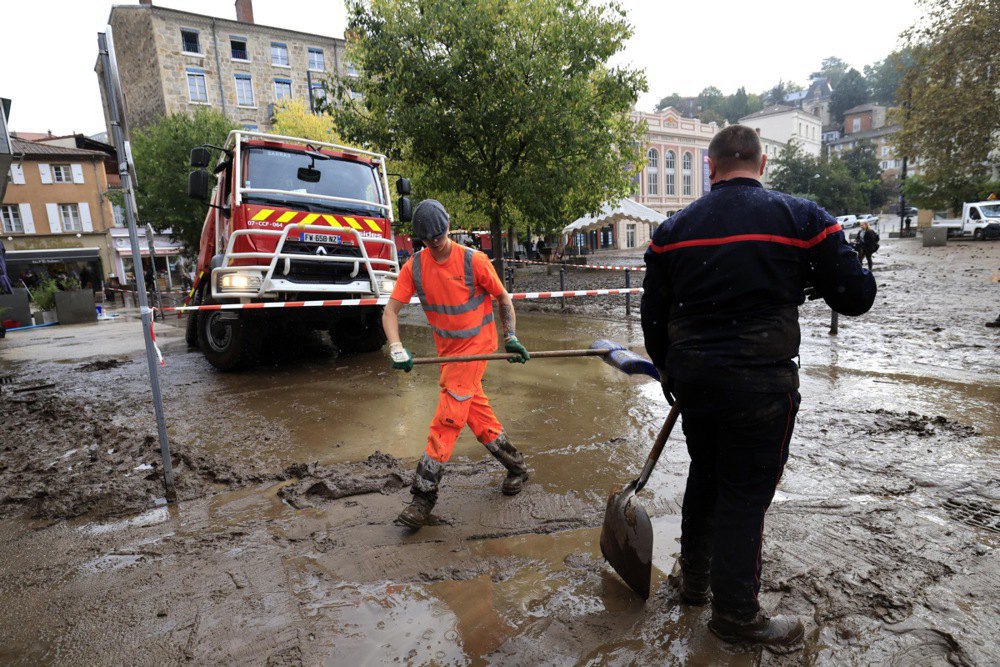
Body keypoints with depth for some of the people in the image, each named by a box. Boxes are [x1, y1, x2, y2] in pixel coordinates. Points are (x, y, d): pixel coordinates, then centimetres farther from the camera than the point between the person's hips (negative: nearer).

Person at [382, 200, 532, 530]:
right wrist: (396, 349, -23)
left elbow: (503, 298, -1)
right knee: (477, 411, 12)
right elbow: (390, 310, -8)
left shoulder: (473, 260, -14)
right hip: (446, 349, 5)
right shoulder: (415, 266, -5)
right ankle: (516, 466, 31)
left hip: (476, 344, -5)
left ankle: (424, 495, -1)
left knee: (448, 417, -10)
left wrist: (510, 338, -5)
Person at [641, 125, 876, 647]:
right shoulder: (802, 217, -4)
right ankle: (735, 614, 25)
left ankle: (694, 578, 40)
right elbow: (856, 298, -2)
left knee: (704, 475, 22)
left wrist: (669, 372, 20)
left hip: (692, 376, 4)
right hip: (761, 382, -4)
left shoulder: (672, 229, 4)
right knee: (746, 493, 8)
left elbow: (653, 315, 6)